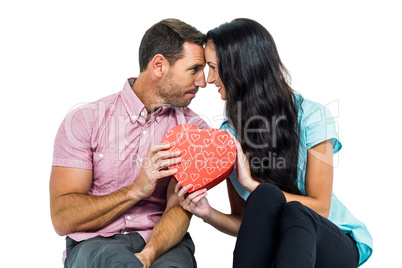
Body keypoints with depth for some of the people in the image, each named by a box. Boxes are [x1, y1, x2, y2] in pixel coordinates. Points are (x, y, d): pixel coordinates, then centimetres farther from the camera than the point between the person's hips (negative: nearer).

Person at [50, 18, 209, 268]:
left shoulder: (194, 129, 6)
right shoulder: (84, 121, -1)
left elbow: (180, 208, -7)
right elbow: (62, 219, -7)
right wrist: (136, 191, -19)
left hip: (163, 245, 2)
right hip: (94, 243, -1)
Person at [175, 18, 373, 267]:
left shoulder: (312, 116, -10)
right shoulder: (229, 134, 3)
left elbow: (319, 208, -12)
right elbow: (244, 221, 6)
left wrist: (252, 184, -21)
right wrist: (209, 213, -16)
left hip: (335, 245, -3)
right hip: (272, 245, 3)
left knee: (284, 207, -38)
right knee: (266, 198, -33)